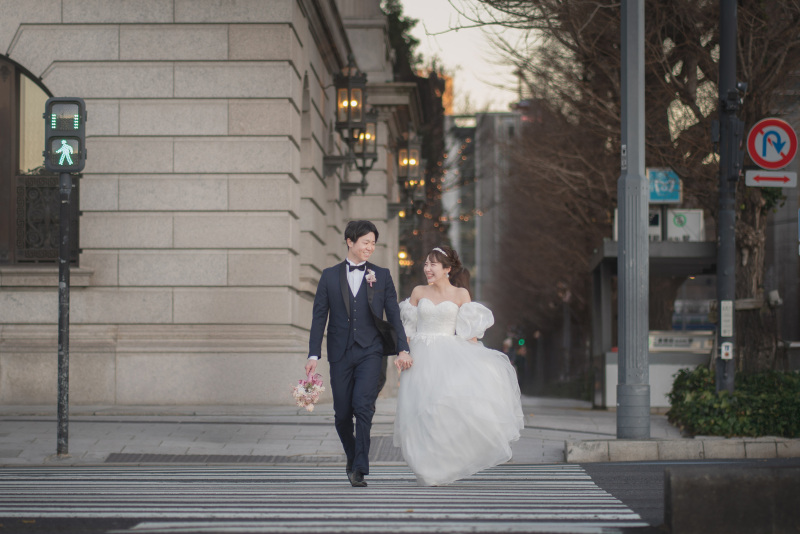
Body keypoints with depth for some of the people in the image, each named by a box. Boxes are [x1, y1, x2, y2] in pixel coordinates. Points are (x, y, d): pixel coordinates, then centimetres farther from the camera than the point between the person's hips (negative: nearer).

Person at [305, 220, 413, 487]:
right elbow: (319, 317, 6)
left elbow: (394, 314, 6)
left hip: (370, 352, -1)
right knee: (342, 414, 5)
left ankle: (360, 468, -14)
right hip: (340, 353, 1)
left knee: (363, 405, -17)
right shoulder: (330, 276, 7)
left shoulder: (382, 276, 7)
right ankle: (353, 457, 30)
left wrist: (403, 349, -5)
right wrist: (313, 355, -1)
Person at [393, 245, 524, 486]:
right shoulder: (418, 292, 10)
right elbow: (408, 328, 12)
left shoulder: (461, 294, 6)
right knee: (422, 411, -5)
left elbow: (469, 331, 2)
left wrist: (475, 357, -9)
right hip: (422, 357, 1)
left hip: (450, 355, -1)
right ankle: (429, 472, 4)